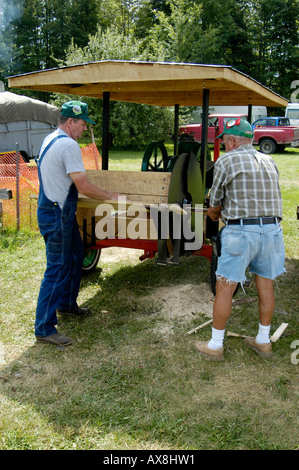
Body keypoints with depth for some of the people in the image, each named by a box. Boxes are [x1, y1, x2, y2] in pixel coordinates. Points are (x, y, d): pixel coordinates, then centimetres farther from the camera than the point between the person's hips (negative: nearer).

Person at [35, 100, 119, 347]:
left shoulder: (50, 139, 13)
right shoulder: (69, 145, -19)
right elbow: (83, 186, -21)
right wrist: (109, 195, -7)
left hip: (60, 212, 11)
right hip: (57, 216, -11)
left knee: (75, 257, 22)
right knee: (57, 269, -6)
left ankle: (66, 304, 39)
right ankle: (44, 328, 2)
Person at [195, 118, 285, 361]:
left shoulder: (225, 161, -2)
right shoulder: (269, 161, 14)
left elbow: (215, 203, 4)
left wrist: (214, 215, 28)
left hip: (241, 231, -6)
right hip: (272, 229, 6)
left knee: (224, 289, 4)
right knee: (266, 286, 16)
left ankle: (215, 345, 13)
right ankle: (263, 341, 30)